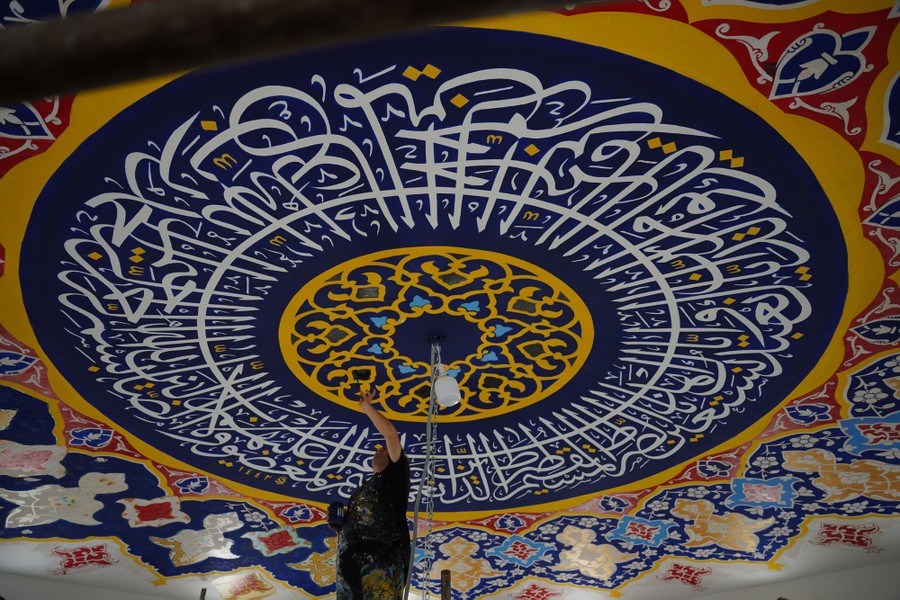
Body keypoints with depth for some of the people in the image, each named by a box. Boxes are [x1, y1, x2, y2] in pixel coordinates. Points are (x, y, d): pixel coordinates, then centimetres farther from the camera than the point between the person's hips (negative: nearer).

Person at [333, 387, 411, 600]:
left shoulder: (394, 476, 17)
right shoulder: (362, 489, 36)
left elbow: (391, 434, 4)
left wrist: (366, 406, 10)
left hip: (382, 557, -7)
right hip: (351, 562, 7)